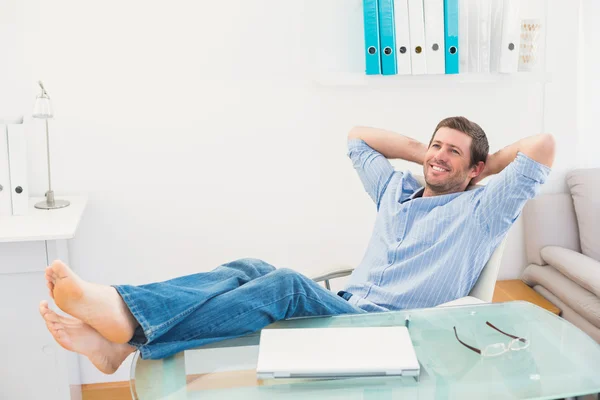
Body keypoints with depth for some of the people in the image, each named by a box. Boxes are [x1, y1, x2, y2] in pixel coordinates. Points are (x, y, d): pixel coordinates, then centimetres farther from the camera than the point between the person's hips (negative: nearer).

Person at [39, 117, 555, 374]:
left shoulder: (480, 209, 8)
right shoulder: (398, 190, 25)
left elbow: (542, 146, -2)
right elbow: (358, 135, 33)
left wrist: (482, 166, 13)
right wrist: (424, 153, 29)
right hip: (346, 309, 7)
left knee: (287, 284, -33)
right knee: (249, 269, -19)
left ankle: (131, 323, -47)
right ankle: (116, 333, -36)